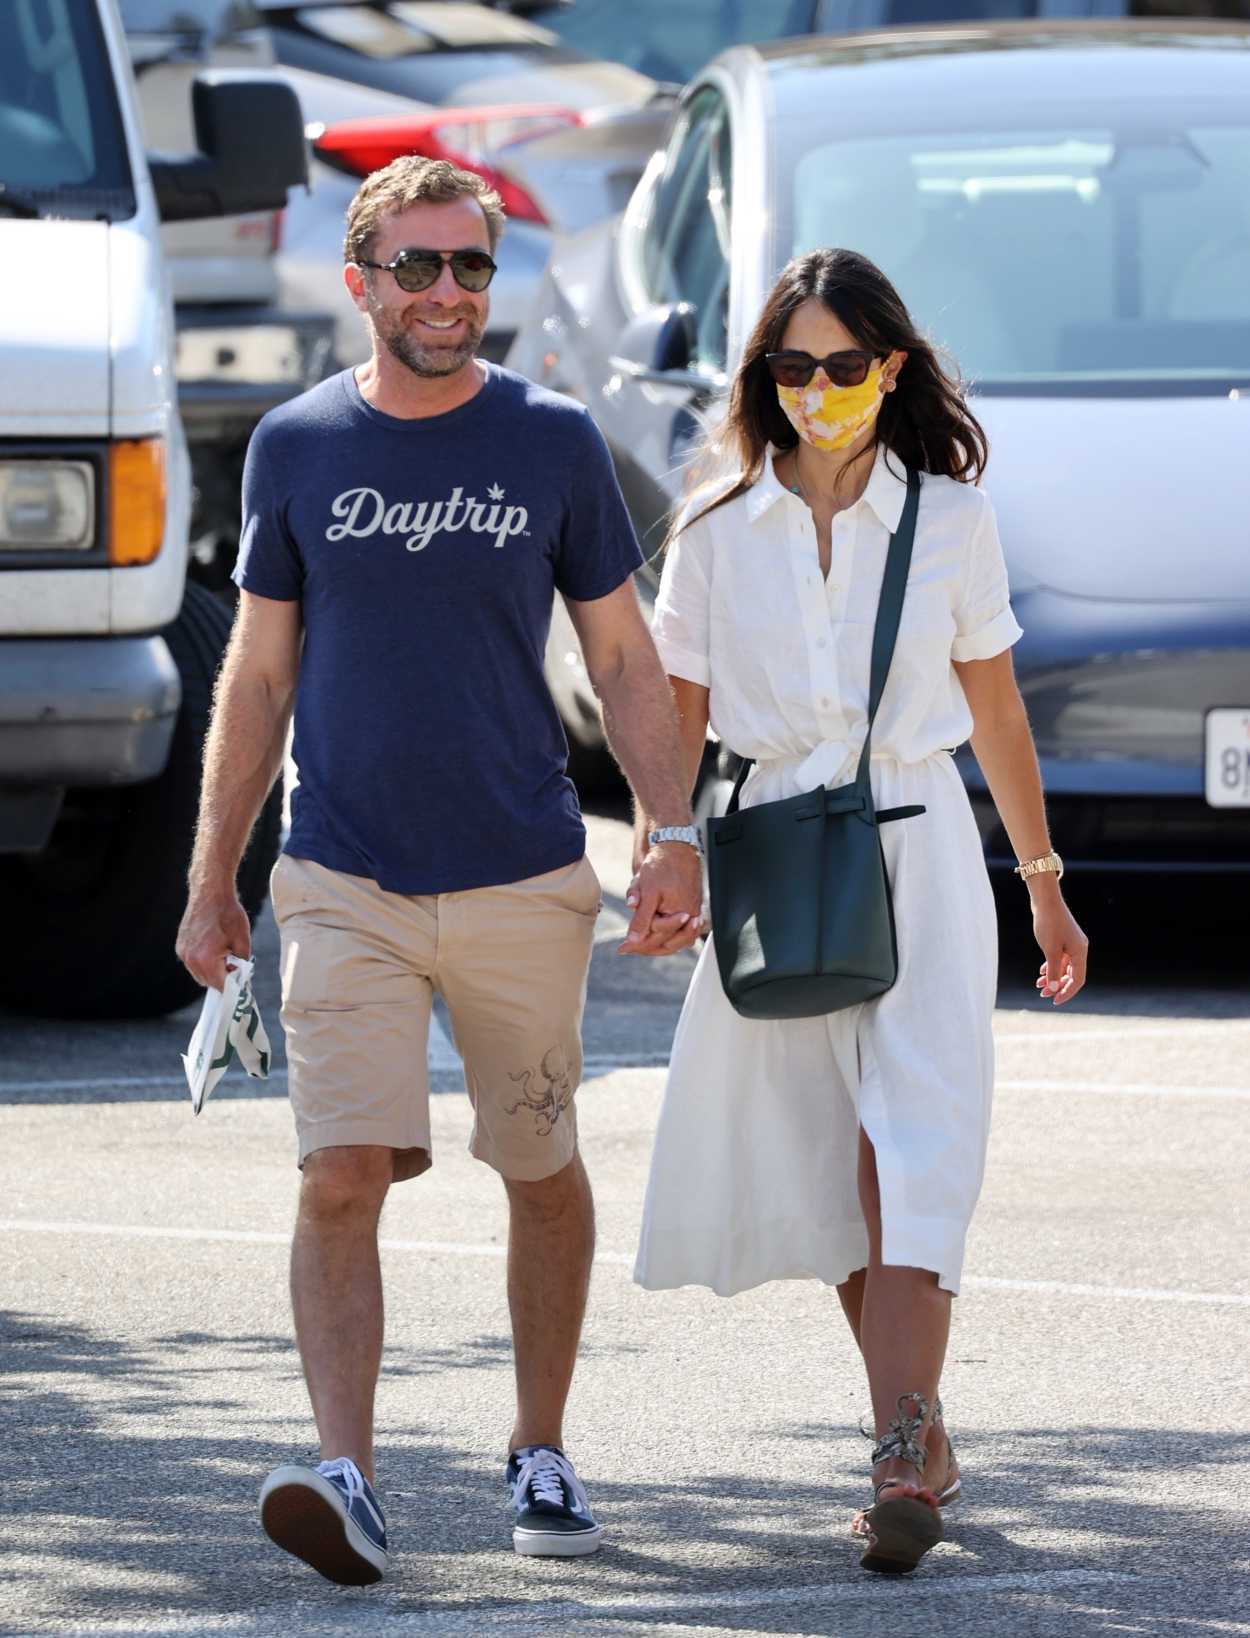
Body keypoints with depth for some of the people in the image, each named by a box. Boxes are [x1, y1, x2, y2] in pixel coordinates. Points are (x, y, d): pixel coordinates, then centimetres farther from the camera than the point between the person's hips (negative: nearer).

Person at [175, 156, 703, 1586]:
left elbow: (623, 658, 7)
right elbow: (258, 676, 10)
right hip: (344, 882, 0)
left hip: (522, 879, 0)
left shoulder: (552, 443, 1)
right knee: (342, 1174, -13)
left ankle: (542, 1457, 25)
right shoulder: (298, 446, 3)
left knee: (541, 1173, 10)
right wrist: (211, 881, 9)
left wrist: (672, 839, -4)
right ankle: (344, 1476, -20)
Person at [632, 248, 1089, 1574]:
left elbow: (995, 709, 12)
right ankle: (916, 1434, 19)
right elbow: (676, 717, 6)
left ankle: (902, 1459, -23)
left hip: (919, 852, -2)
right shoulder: (718, 531, 4)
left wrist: (1044, 886, 17)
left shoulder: (950, 518, 4)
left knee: (910, 1155, -15)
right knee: (828, 1173, 5)